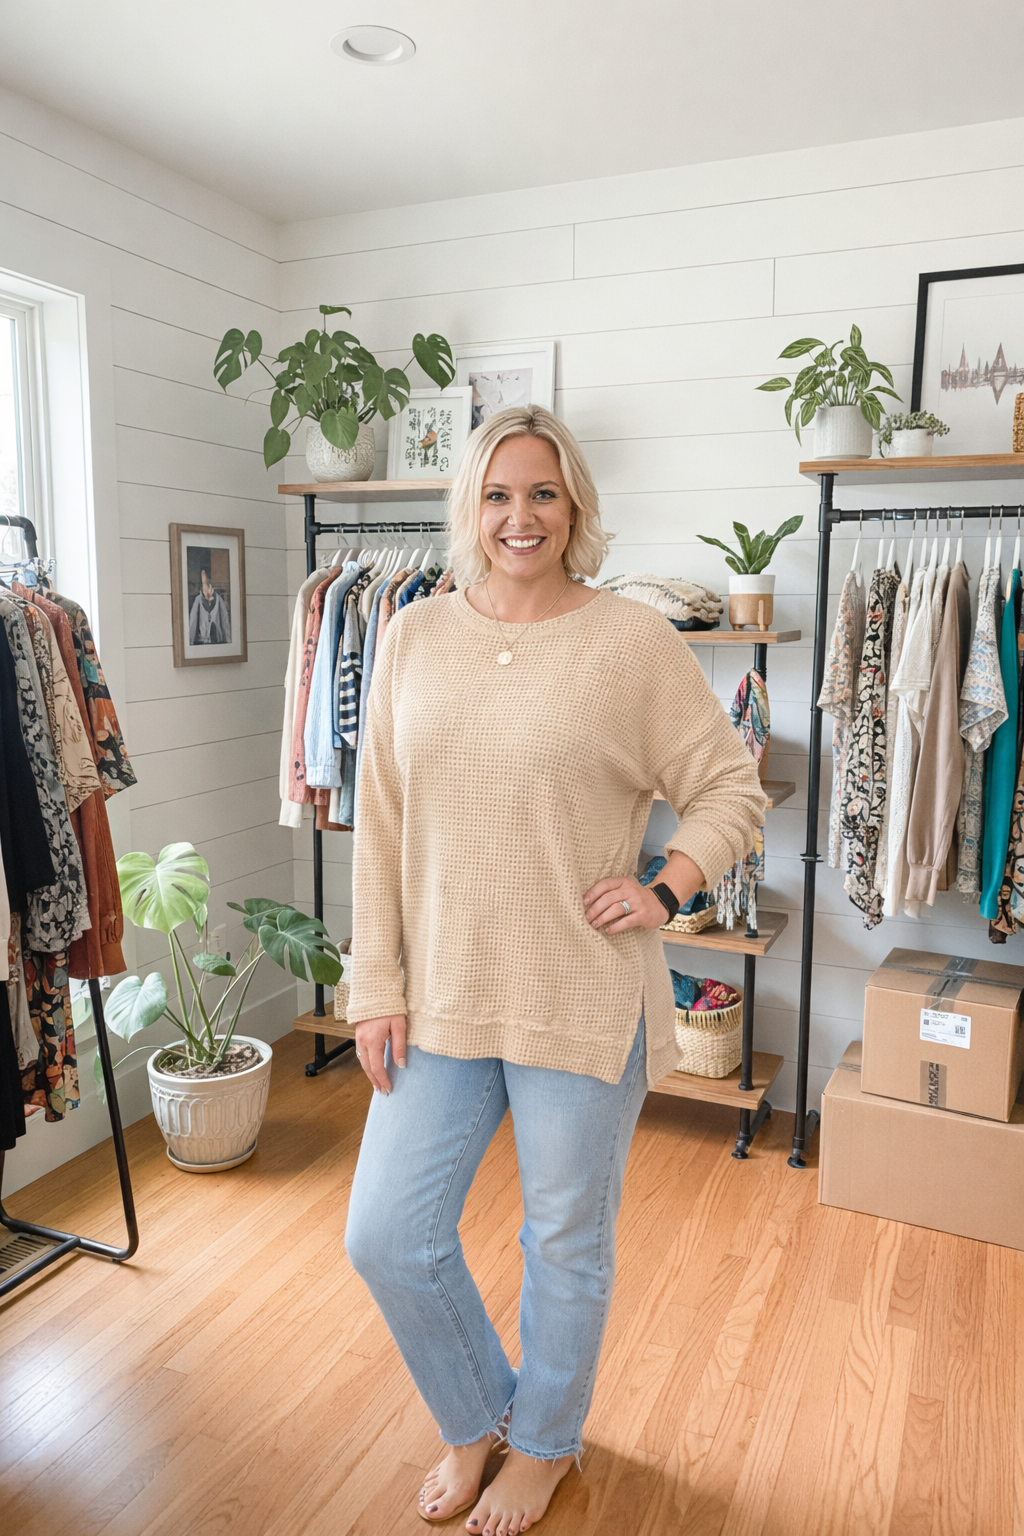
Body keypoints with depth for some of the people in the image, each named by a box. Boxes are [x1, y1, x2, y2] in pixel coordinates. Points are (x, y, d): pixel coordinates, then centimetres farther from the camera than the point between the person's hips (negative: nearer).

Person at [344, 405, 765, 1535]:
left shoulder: (633, 641, -7)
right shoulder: (413, 637, 3)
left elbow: (731, 789, 2)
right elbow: (380, 827, 4)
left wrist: (665, 889, -13)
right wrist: (378, 988, 2)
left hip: (583, 1005, -3)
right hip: (443, 996, 4)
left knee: (567, 1245, 15)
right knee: (386, 1237, 9)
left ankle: (543, 1444, 46)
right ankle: (477, 1418, 41)